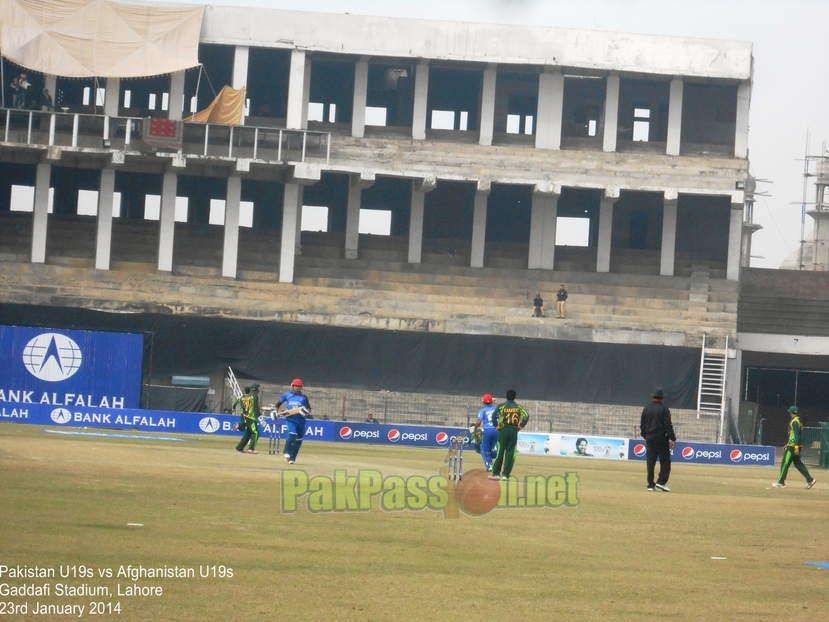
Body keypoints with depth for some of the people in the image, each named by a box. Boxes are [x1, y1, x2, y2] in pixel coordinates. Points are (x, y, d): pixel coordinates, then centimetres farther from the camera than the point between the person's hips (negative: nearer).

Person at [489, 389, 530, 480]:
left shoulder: (501, 406, -1)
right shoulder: (518, 407, 5)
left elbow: (494, 415, -13)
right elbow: (526, 416, -6)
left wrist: (497, 426, -2)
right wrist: (520, 427, 0)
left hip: (503, 430, -1)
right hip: (514, 431, 1)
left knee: (500, 451, 4)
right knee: (510, 452, 3)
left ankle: (496, 473, 2)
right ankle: (505, 474, -1)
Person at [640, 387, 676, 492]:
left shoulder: (646, 408, 8)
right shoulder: (664, 409, -8)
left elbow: (642, 425, 13)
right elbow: (668, 425, -12)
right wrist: (672, 439, -9)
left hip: (649, 438, 5)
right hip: (661, 438, -5)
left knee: (650, 462, 6)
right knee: (665, 460, 1)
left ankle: (650, 485, 5)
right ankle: (661, 482, -10)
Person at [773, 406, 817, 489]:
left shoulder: (794, 422, -14)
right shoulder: (798, 421, 16)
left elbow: (797, 435, -22)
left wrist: (796, 447, -26)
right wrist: (788, 445, 29)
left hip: (793, 445, -10)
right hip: (796, 446, 10)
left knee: (785, 463, -2)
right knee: (798, 463, 11)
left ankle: (781, 482, 2)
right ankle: (810, 480, 5)